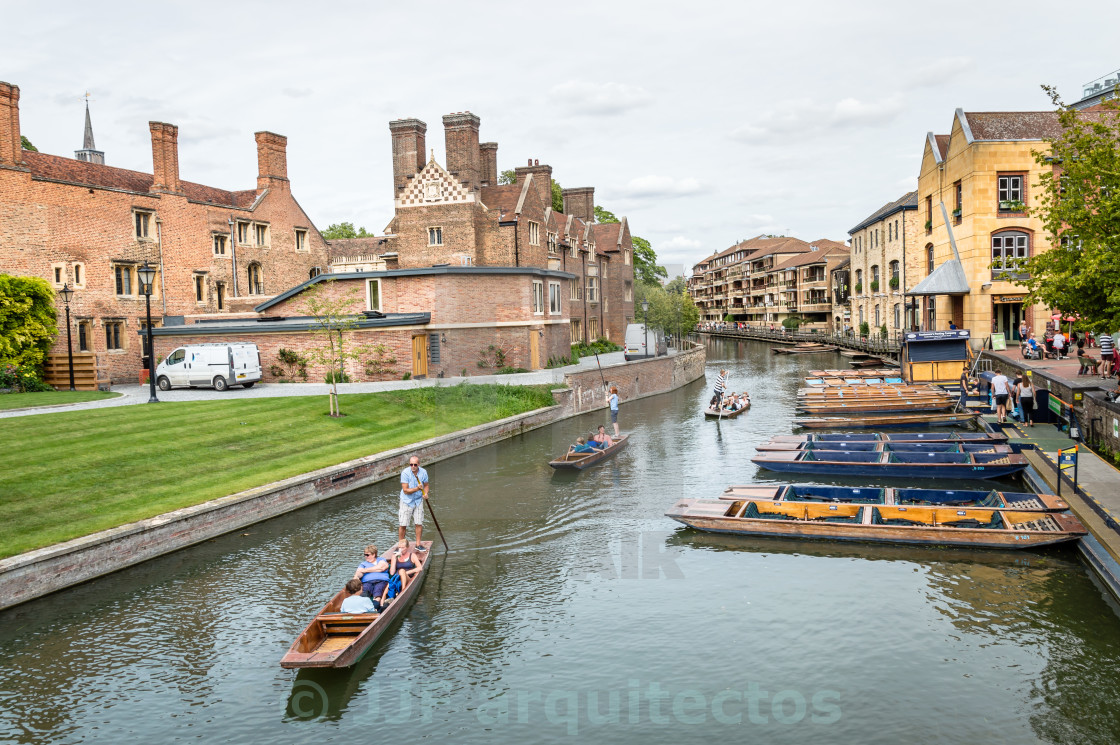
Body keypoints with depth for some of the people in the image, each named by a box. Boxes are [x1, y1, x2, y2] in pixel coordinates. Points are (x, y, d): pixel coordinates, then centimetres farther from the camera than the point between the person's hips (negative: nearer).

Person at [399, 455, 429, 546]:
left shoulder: (423, 472, -7)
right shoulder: (405, 473, -19)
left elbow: (426, 485, 9)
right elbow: (405, 490, -20)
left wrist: (425, 494, -11)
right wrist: (417, 488, -33)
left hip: (418, 500, 3)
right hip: (406, 501, -3)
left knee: (419, 523, 3)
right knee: (403, 525, -3)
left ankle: (418, 544, 18)